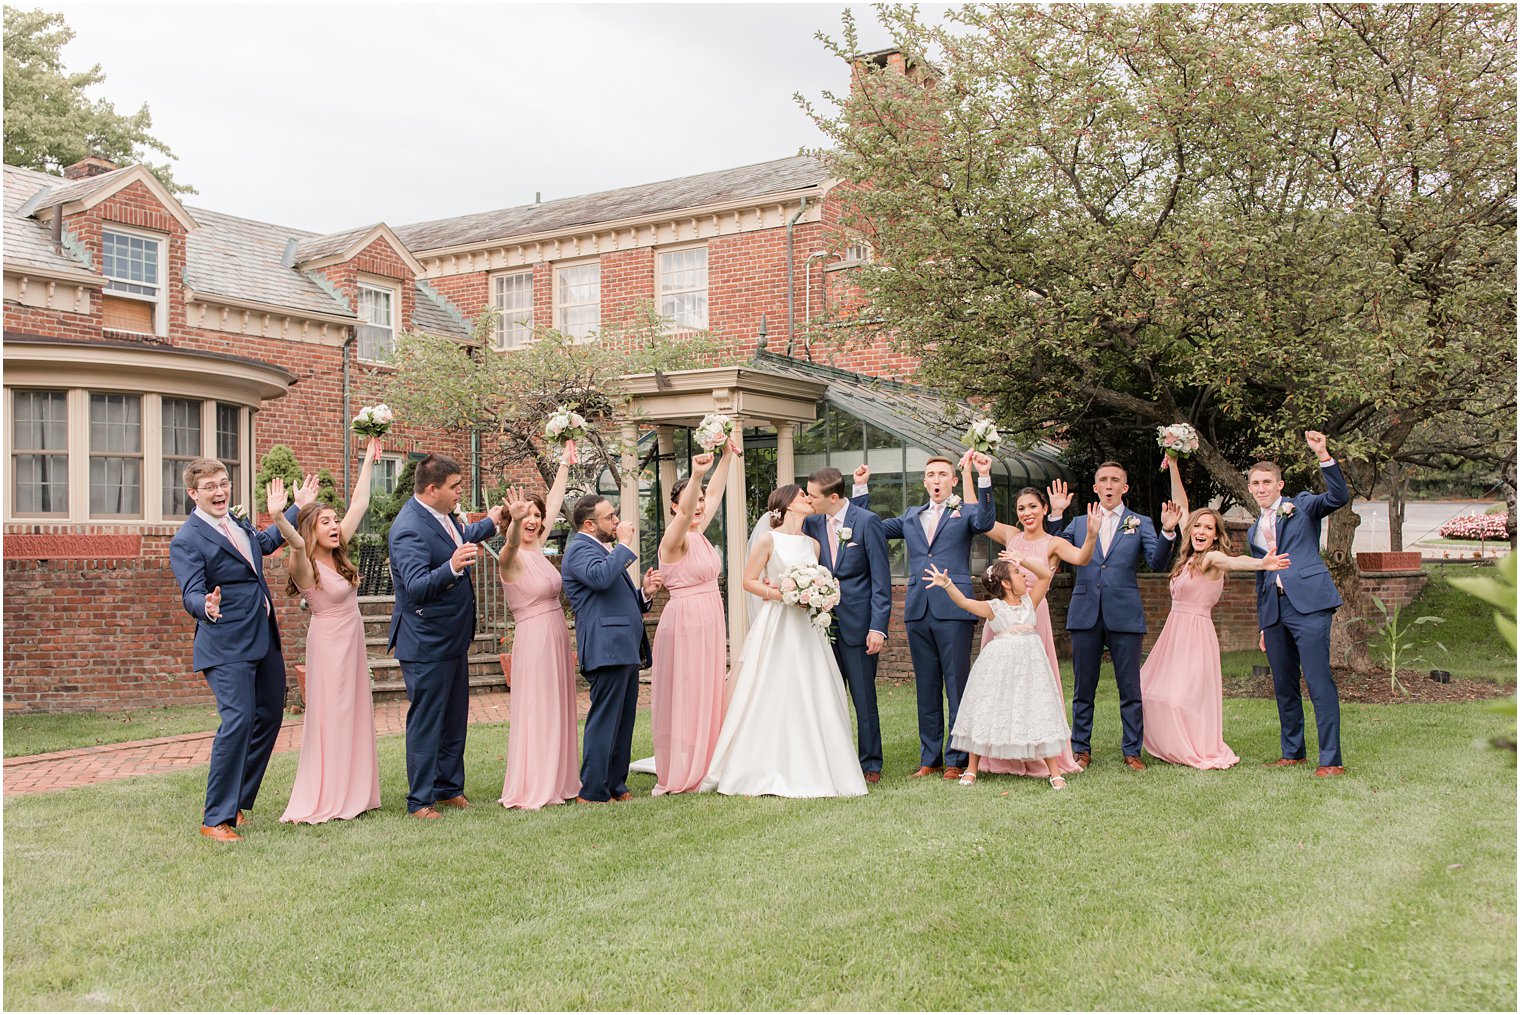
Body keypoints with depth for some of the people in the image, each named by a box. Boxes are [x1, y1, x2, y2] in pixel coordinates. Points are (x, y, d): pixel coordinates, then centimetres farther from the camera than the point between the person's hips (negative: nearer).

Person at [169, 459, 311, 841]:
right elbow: (191, 595, -21)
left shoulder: (237, 522, 11)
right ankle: (216, 819, -6)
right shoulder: (187, 540, -13)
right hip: (227, 646, -9)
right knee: (238, 722, -16)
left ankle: (237, 800, 28)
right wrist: (207, 608, -44)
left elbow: (265, 542, 32)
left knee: (270, 717, 14)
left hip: (265, 639, 9)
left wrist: (299, 508, 31)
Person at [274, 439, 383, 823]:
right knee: (329, 718, -2)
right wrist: (277, 517, -60)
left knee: (355, 716, 13)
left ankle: (353, 792, 22)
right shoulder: (306, 566, -17)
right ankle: (324, 802, 5)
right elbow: (296, 542, -41)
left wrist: (368, 460, 8)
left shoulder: (338, 553, 2)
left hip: (353, 641, 8)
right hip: (328, 643, -8)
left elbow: (359, 504, 6)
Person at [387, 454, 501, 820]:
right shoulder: (409, 528, -25)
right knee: (425, 721, 0)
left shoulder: (442, 515, 4)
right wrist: (451, 567, -50)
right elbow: (417, 586, -35)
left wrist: (488, 524, 38)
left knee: (455, 718, 18)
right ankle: (420, 800, 11)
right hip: (426, 643, -10)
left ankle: (449, 788, 29)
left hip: (453, 638, 10)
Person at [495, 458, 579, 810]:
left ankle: (556, 781, 26)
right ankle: (530, 790, 8)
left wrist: (564, 466, 22)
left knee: (557, 712, 15)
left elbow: (554, 503, 17)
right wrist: (514, 521, -61)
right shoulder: (511, 556, -14)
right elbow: (510, 544, -40)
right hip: (534, 639, -8)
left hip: (556, 638, 9)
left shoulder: (537, 547, 7)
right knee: (535, 712, -2)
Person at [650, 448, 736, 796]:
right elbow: (684, 512, -34)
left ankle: (701, 770, 22)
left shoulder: (699, 535, 10)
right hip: (684, 621, -9)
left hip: (710, 623, 9)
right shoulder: (674, 539, -13)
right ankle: (678, 776, 6)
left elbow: (714, 494, 18)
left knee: (707, 696, 13)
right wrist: (695, 475, -50)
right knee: (682, 698, -2)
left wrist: (727, 457, 15)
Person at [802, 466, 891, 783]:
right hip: (826, 623, 5)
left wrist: (878, 627, -15)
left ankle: (871, 765, 13)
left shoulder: (867, 522, -9)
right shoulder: (814, 523, 6)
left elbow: (881, 579, -10)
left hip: (858, 625, -5)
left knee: (864, 699, 2)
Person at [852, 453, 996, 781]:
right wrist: (861, 489, 15)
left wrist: (984, 478, -25)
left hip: (953, 609, -5)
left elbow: (984, 522, -16)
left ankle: (957, 759, 6)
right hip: (918, 611, 5)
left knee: (956, 685, -2)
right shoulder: (911, 517, 20)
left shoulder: (964, 513, 6)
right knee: (926, 687, 10)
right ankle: (930, 758, 17)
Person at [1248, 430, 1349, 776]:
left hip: (1308, 604, -6)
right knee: (1283, 685, 10)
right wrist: (1263, 624, 22)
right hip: (1274, 611, 6)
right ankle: (1293, 751, 21)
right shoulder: (1254, 532, 22)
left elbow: (1340, 496, -13)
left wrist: (1323, 455, -23)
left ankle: (1331, 760, -9)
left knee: (1319, 681, -10)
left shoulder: (1302, 506, 7)